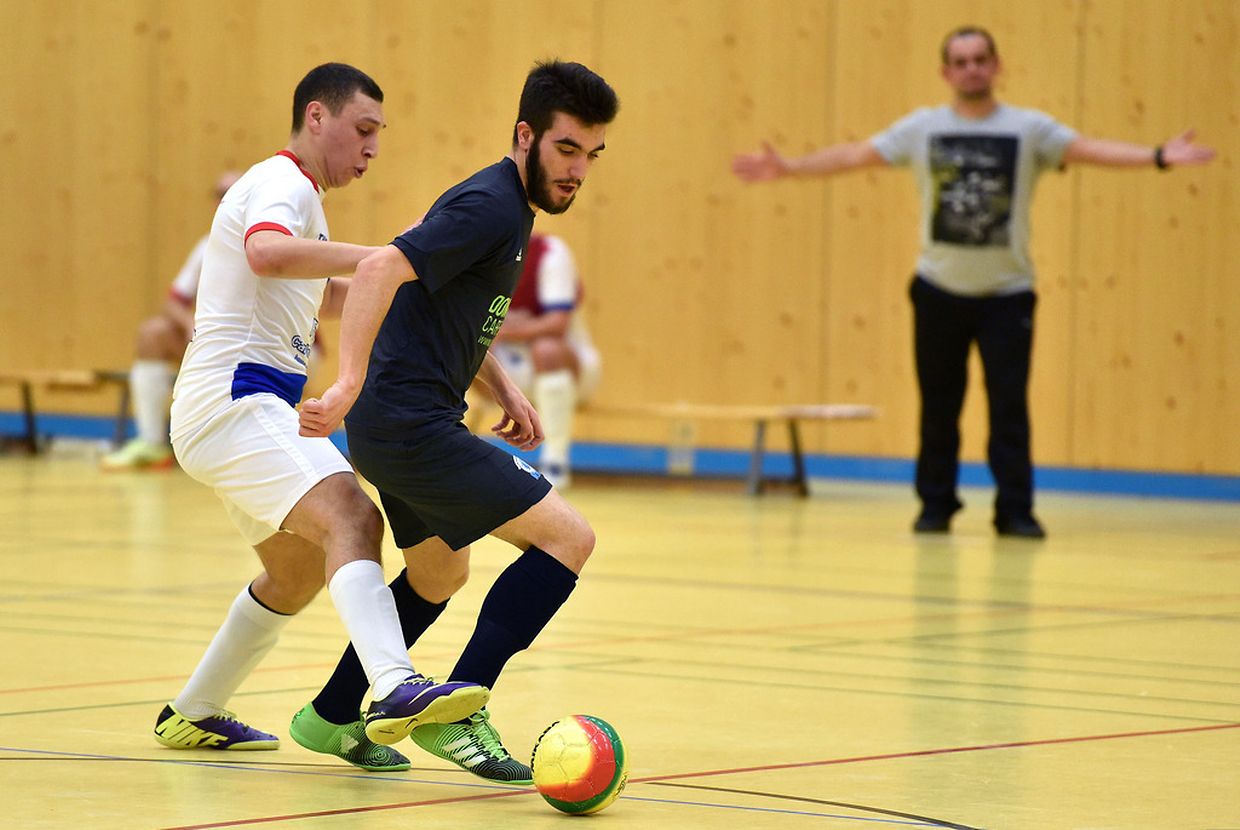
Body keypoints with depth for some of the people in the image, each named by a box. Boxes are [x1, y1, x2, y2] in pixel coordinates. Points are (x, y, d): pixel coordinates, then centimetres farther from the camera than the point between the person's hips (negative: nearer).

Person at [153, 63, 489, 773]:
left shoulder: (293, 193, 25)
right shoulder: (282, 184, -8)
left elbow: (317, 298, 41)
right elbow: (267, 253, -32)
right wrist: (378, 256, -32)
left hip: (254, 409, 11)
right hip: (235, 399, -11)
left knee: (299, 571, 22)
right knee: (352, 519, -29)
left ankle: (192, 715, 33)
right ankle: (396, 689, -49)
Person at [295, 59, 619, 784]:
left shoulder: (513, 208, 15)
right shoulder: (490, 207, -17)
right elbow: (380, 269, -30)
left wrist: (505, 389, 12)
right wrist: (350, 383, -39)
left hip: (399, 425, 11)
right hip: (410, 425, -11)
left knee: (440, 574, 30)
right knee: (568, 536, -12)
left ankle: (332, 715, 41)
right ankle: (458, 715, -11)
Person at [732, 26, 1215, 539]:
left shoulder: (1030, 129, -2)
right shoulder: (922, 129, 2)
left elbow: (1089, 150, -12)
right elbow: (856, 155, 2)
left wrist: (1158, 157, -26)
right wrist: (787, 168, -5)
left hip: (1007, 292, -1)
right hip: (939, 290, 1)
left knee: (1009, 406, -4)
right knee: (938, 405, 6)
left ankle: (1015, 511, 3)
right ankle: (936, 506, 17)